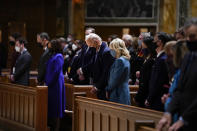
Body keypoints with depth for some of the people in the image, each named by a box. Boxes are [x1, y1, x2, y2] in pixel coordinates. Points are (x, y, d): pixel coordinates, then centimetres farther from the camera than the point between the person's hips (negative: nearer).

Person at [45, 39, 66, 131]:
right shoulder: (53, 56, 14)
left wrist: (48, 82, -15)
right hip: (51, 84, 9)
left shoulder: (58, 57, -14)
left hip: (55, 84, -9)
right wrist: (46, 81, 12)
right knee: (51, 104, 11)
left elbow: (56, 72, -19)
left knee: (55, 104, -5)